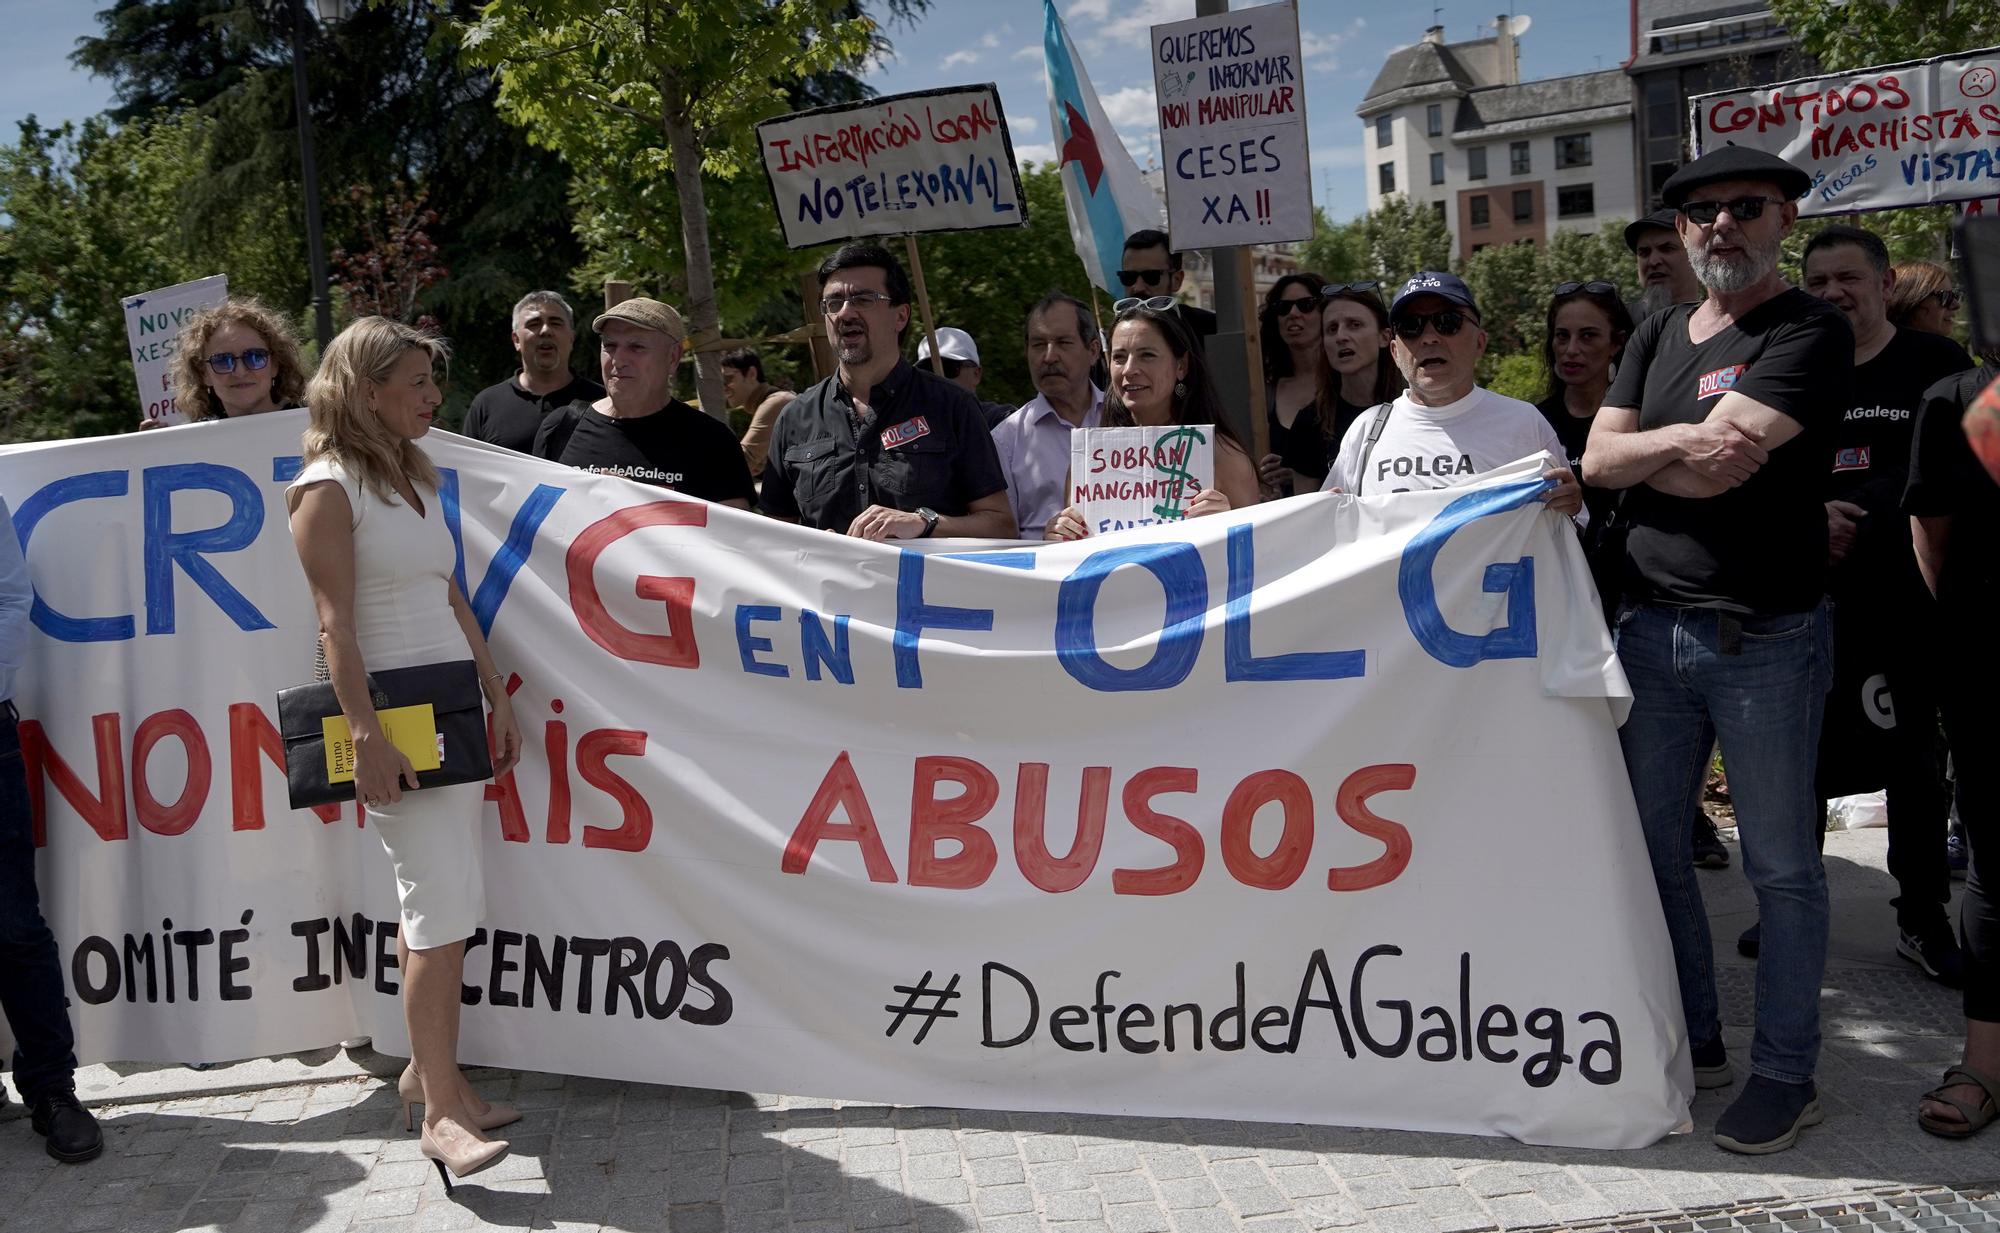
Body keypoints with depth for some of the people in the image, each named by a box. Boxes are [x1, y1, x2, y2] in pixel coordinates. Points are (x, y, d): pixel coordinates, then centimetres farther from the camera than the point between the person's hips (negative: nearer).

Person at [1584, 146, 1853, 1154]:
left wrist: (1640, 454, -3)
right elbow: (1597, 460, 2)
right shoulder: (1656, 336, 15)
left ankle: (1785, 1073, 16)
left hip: (1763, 636, -6)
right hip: (1650, 626, 6)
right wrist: (1685, 438, -13)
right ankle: (1692, 1041, 28)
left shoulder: (1810, 332, -5)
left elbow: (1720, 467, -18)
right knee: (1652, 846, 12)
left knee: (1780, 864, 3)